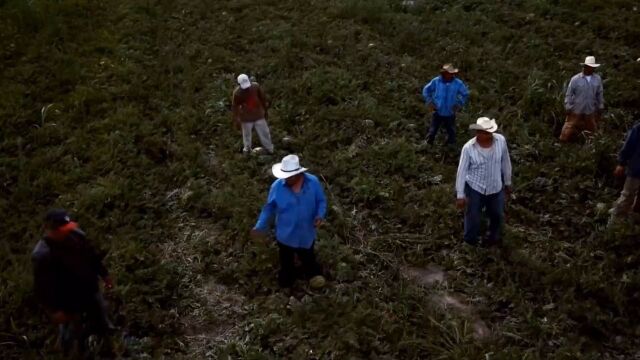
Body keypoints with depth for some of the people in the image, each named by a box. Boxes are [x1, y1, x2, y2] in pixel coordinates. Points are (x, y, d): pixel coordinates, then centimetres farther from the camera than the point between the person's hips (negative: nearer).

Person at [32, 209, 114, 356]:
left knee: (101, 318, 30)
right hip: (69, 302, -6)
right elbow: (42, 287, -27)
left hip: (90, 290, 6)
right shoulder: (42, 255, -34)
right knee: (73, 331, 20)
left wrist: (104, 274, 12)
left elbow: (93, 256, 3)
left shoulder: (76, 235, -14)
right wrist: (54, 310, -23)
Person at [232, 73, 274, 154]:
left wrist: (266, 111, 6)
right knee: (247, 134, 22)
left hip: (259, 115, 1)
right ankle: (247, 148, 48)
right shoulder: (237, 92, -23)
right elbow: (234, 106, -11)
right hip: (246, 118, -1)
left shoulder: (256, 86, -19)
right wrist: (236, 120, -5)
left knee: (264, 133, 16)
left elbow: (263, 98, -3)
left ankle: (269, 149, 38)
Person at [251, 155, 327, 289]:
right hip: (285, 234, 0)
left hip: (306, 233, 0)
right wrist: (260, 226, -11)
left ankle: (314, 273, 60)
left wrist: (320, 215, -25)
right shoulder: (277, 186, -22)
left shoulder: (313, 182, -22)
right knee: (286, 260, 26)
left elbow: (321, 201, -6)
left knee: (308, 258, 27)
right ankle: (287, 278, 57)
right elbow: (269, 208, -8)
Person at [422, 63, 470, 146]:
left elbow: (465, 94, 6)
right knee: (432, 131, 10)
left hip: (450, 114, 1)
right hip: (437, 113, -1)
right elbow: (426, 90, 3)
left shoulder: (458, 83, -11)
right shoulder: (436, 81, -12)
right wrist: (429, 103, -1)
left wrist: (459, 105, -1)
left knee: (451, 133, 13)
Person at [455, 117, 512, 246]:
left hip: (496, 188, 3)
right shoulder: (468, 148, -23)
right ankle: (470, 243, 40)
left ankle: (494, 237, 54)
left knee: (497, 215, 24)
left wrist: (508, 183, 10)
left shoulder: (501, 140, -16)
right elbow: (462, 171, -14)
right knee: (473, 217, 14)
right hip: (474, 188, -3)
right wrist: (460, 195, -12)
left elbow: (505, 162, -1)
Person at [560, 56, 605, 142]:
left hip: (590, 111, 3)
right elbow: (569, 94, -6)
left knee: (592, 132, 15)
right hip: (576, 110, -3)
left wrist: (600, 108, 11)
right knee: (569, 130, 5)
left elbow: (600, 94, 8)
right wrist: (568, 108, -7)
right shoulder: (575, 79, -13)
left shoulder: (598, 79, -3)